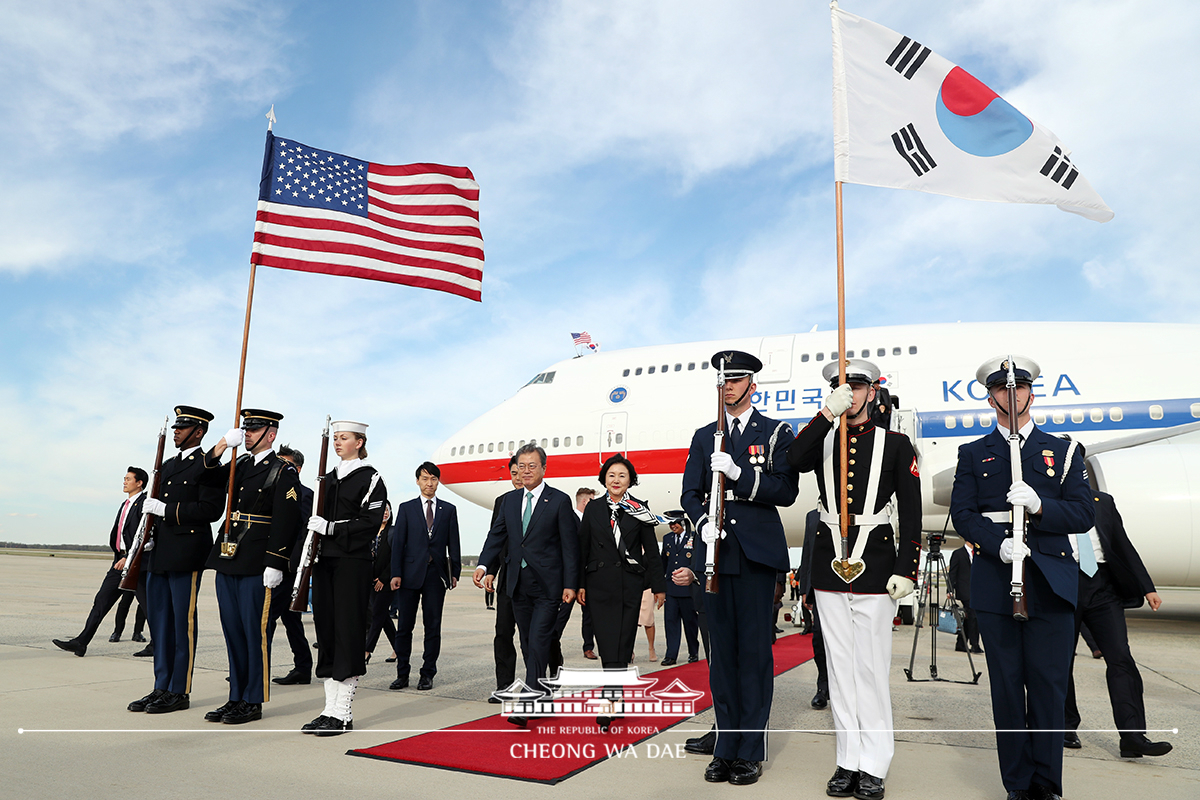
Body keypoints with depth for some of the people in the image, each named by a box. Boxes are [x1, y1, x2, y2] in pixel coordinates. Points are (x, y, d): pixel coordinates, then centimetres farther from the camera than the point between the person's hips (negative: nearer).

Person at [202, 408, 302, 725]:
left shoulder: (283, 472, -6)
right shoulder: (239, 465, 16)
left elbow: (285, 521, -12)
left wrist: (274, 565, -18)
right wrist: (221, 447, 0)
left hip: (255, 566, -7)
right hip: (226, 560, 7)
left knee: (254, 632, 0)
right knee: (232, 631, 13)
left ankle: (253, 702, 11)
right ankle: (236, 697, 23)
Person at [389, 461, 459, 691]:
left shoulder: (448, 509, 10)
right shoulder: (406, 508, 8)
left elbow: (453, 543, 9)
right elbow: (398, 542, 3)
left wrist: (455, 572, 2)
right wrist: (396, 574, -4)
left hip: (436, 574, 0)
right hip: (411, 573, 0)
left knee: (433, 626, 3)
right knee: (404, 626, 3)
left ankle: (427, 674, 12)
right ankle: (402, 674, 14)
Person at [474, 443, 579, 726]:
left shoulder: (559, 501, -4)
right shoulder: (510, 500, 11)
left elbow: (570, 545, -6)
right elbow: (497, 535, 8)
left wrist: (570, 585, -10)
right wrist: (484, 566, -9)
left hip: (547, 586, -5)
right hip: (519, 585, 6)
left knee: (538, 643, -9)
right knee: (528, 646, 13)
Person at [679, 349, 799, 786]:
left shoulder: (777, 432, 5)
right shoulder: (704, 436, 15)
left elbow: (786, 491, -5)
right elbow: (690, 493, 11)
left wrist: (738, 473, -17)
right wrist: (703, 523, -9)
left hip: (757, 553, -3)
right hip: (716, 553, 3)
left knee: (754, 651, 0)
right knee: (721, 651, 8)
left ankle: (751, 751, 11)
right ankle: (726, 747, 18)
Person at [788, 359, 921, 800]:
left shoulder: (896, 444, 3)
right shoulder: (822, 438, 8)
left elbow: (911, 512, 1)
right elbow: (794, 461, -15)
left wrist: (906, 569, -7)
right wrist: (829, 412, -21)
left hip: (875, 562, -2)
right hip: (829, 561, 3)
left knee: (872, 664, 0)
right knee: (840, 664, 9)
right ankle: (849, 761, 19)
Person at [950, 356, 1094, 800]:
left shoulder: (1062, 452, 13)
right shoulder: (973, 455, 11)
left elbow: (1083, 514, 4)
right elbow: (962, 513, 1)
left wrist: (1039, 505, -15)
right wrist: (999, 543, -17)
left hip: (1051, 584, 0)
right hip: (995, 584, 0)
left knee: (1048, 685, 1)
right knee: (1007, 685, 4)